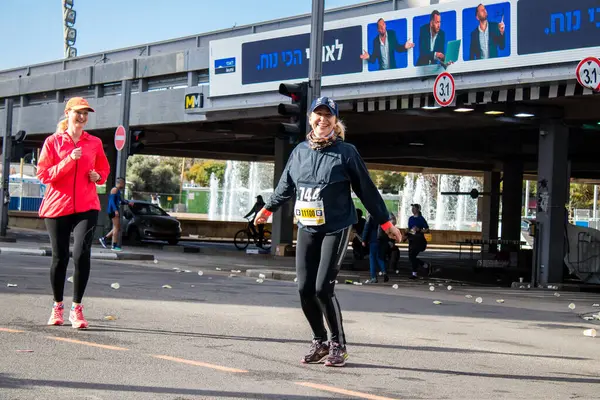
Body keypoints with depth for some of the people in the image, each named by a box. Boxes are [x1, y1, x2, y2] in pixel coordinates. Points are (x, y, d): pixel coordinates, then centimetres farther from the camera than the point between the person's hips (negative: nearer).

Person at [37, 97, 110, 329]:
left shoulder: (94, 143, 8)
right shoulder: (53, 142, 2)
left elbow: (104, 169, 24)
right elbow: (43, 174, -6)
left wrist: (98, 176, 0)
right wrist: (69, 160, -16)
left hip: (86, 207, 1)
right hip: (57, 205, -1)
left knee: (82, 254, -15)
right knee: (60, 257, 5)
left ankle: (76, 308, -6)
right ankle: (57, 307, 24)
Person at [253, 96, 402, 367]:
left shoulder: (346, 152, -4)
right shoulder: (300, 151, 8)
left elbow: (366, 189, 1)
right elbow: (286, 185, 24)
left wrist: (385, 223, 3)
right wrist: (268, 209, 35)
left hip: (336, 228, -4)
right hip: (306, 229, 5)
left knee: (323, 288, -13)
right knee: (305, 289, 0)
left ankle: (338, 345, 3)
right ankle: (319, 342, 18)